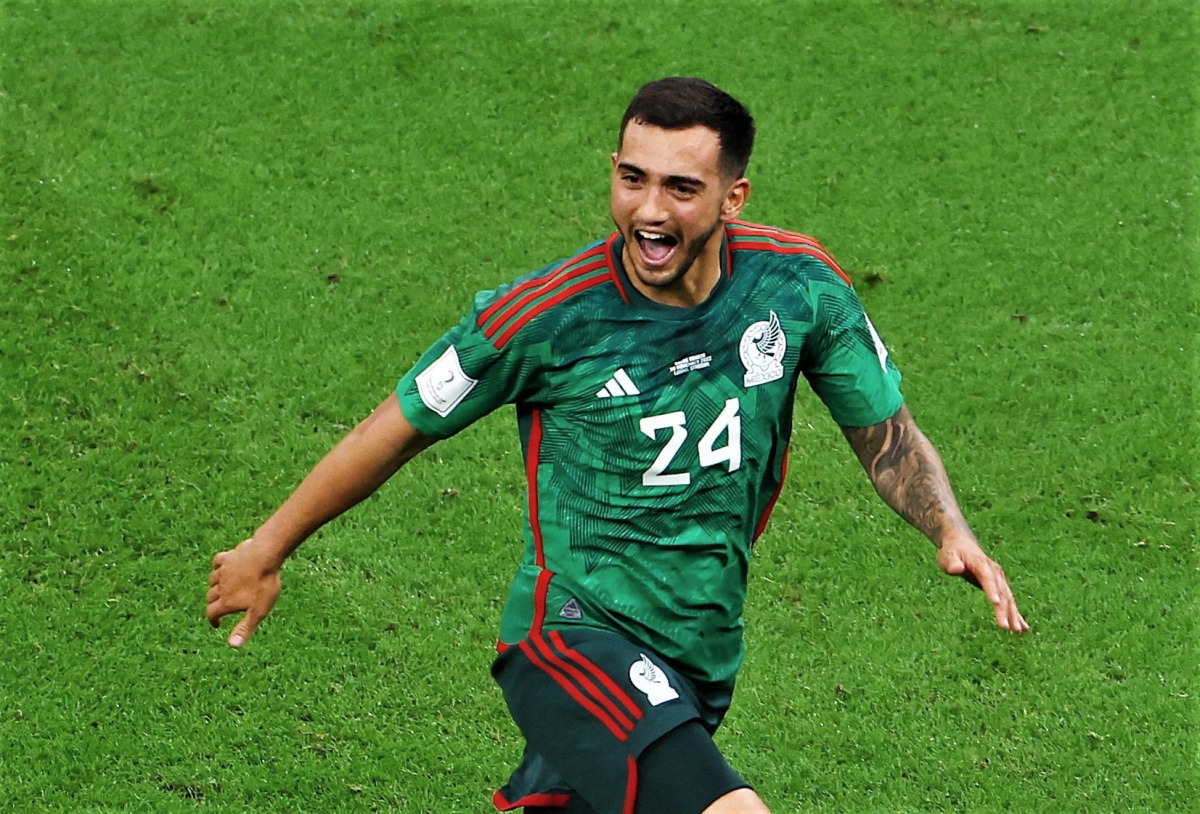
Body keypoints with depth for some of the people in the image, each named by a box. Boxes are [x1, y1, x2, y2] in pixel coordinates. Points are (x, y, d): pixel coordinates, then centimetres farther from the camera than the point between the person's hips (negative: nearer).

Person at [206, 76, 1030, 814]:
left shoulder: (797, 283, -4)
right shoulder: (546, 316, -13)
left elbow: (889, 434, 9)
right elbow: (398, 430, 0)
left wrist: (953, 533, -10)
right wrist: (266, 551, 9)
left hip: (701, 664, 5)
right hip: (575, 633, -5)